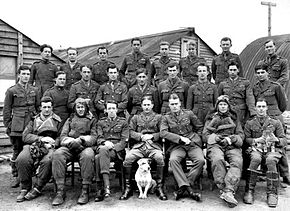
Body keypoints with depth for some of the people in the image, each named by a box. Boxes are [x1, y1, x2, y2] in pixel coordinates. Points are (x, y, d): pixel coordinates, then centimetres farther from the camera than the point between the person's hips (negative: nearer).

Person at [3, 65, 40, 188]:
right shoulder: (11, 91, 4)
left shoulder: (34, 90, 12)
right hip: (17, 126, -2)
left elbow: (39, 108, 17)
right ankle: (15, 176, 13)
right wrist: (8, 126, 1)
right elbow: (6, 110, 5)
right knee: (17, 151, 2)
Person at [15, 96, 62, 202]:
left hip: (49, 147, -2)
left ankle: (37, 189, -18)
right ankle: (25, 188, -11)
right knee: (21, 160, -30)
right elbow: (25, 136, 9)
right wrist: (41, 138, -5)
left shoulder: (57, 121, 18)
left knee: (47, 161, -36)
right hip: (33, 146, 2)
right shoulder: (34, 120, 23)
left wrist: (52, 144, -14)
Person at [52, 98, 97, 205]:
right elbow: (63, 136, 14)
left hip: (85, 147, -2)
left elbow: (94, 137, 7)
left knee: (88, 156, -38)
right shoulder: (70, 120, 26)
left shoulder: (92, 120, 20)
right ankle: (60, 191, -29)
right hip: (69, 147, 2)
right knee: (57, 154, -31)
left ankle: (85, 191, -29)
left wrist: (82, 140, -13)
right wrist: (72, 141, -9)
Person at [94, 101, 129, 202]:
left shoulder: (123, 122, 14)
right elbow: (99, 138, 10)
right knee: (102, 150, -37)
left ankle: (100, 189, -39)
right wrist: (105, 142, -14)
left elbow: (124, 140, 4)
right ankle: (106, 186, -41)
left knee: (98, 157, -35)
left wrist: (113, 147, -13)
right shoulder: (101, 122, 22)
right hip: (103, 148, 2)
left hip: (118, 150, -2)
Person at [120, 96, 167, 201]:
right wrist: (141, 136, -7)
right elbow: (131, 132, 10)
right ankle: (128, 188, -16)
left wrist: (152, 136, -8)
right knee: (127, 158, -28)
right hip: (138, 146, 1)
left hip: (154, 145, -1)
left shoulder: (158, 117, 18)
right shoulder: (135, 118, 22)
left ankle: (159, 187, -21)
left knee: (160, 158, -34)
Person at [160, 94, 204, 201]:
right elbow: (163, 133, -6)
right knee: (173, 160, -33)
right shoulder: (166, 118, 9)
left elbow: (199, 127, 21)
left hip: (193, 144, 1)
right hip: (177, 146, 0)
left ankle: (183, 187, -24)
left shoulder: (189, 113, 11)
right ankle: (188, 189, -34)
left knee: (200, 160, -29)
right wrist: (180, 138, -13)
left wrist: (195, 138, 8)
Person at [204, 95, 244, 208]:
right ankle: (223, 189, -37)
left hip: (232, 145, 1)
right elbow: (205, 135, 14)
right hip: (215, 144, -1)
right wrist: (215, 137, -6)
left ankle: (228, 191, -45)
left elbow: (241, 135, 17)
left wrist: (231, 139, -5)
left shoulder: (234, 118, 26)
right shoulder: (211, 118, 24)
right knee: (217, 159, -37)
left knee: (237, 161, -33)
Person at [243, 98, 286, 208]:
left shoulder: (276, 123, 15)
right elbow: (246, 139, 6)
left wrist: (276, 139, -14)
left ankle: (272, 193, -30)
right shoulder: (249, 123, 16)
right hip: (256, 148, 0)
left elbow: (284, 141, 8)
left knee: (270, 160, -36)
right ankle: (249, 191, -31)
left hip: (272, 149, 0)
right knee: (256, 159, -36)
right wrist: (256, 140, -12)